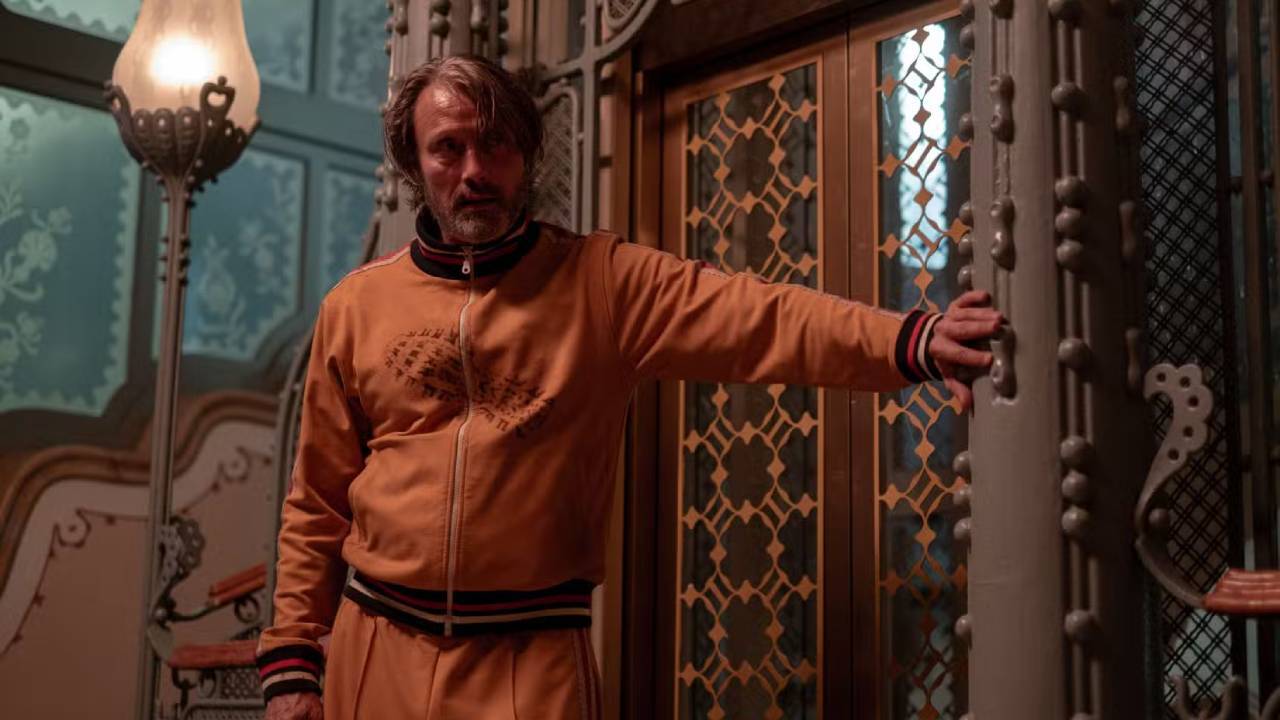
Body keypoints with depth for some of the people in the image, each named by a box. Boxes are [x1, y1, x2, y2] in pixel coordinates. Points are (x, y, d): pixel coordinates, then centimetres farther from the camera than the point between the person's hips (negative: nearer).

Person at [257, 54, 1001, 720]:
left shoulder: (602, 281, -1)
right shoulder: (355, 305, 5)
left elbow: (757, 317, -16)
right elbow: (318, 506, 9)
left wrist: (909, 341, -32)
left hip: (533, 655, -2)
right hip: (376, 648, 3)